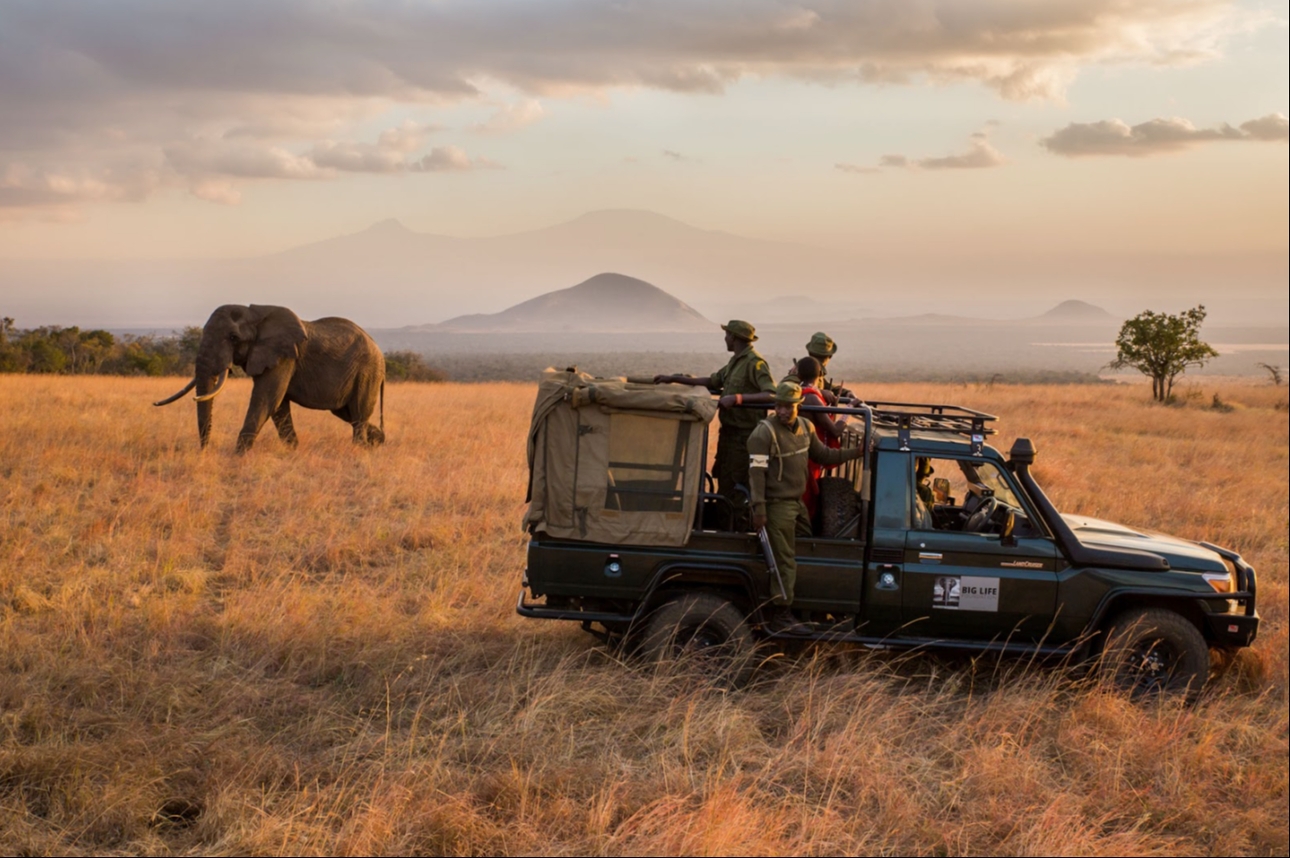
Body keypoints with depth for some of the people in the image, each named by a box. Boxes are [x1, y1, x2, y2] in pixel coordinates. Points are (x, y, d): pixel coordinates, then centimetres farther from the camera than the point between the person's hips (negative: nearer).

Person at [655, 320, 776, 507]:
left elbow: (771, 395, -28)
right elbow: (712, 381, 25)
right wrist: (673, 379, 24)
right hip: (728, 431, 10)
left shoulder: (755, 363, -15)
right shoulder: (736, 361, 15)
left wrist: (737, 398, -34)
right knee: (724, 485, 17)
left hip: (744, 435, -10)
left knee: (741, 490, -7)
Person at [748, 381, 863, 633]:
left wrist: (856, 452, 9)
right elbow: (757, 471, -18)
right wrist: (759, 509, -23)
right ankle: (781, 617, -3)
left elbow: (823, 455, 19)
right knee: (785, 561, -7)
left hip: (797, 503, 8)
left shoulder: (805, 427, 8)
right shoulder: (764, 433, -15)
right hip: (778, 505, -8)